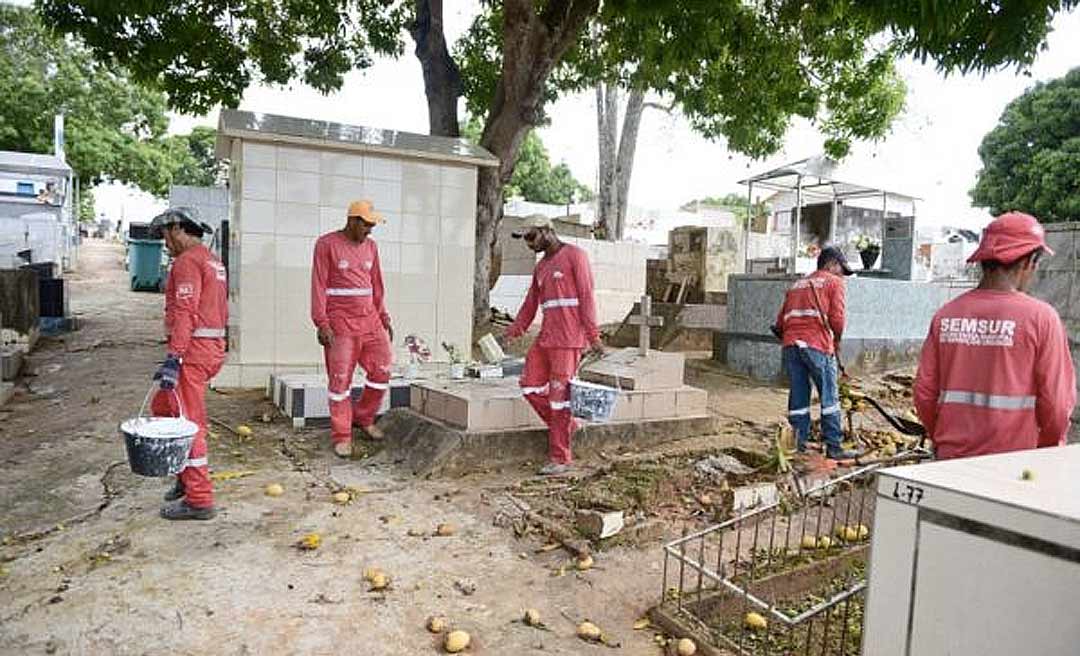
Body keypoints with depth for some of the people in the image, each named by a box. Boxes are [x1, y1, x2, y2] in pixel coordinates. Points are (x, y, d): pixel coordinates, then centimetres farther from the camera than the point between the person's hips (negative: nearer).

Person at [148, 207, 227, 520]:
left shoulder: (187, 261, -11)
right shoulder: (213, 261, 19)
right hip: (212, 346, 10)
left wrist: (173, 359, -25)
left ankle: (199, 500, 2)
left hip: (193, 350, -10)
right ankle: (187, 477, 27)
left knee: (188, 422, -4)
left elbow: (184, 313, -21)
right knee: (162, 408, 21)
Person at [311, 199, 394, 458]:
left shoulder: (370, 246, 12)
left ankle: (363, 418, 23)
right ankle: (341, 435, 8)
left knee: (382, 372, 2)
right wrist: (322, 324, -14)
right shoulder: (326, 244, -4)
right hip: (340, 323, -5)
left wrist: (384, 318, 12)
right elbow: (318, 285, -8)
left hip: (369, 320, 6)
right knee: (340, 379, -2)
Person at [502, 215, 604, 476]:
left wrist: (593, 336, -15)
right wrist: (513, 332, 14)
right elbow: (530, 304, 23)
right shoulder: (540, 267, 20)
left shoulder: (574, 255, -3)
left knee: (559, 396, -5)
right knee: (530, 386, 3)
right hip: (545, 338, 8)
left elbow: (586, 296, -10)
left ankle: (560, 459, 4)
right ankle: (565, 426, 20)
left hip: (568, 340, -8)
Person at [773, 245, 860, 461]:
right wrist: (837, 340, 13)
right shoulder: (834, 282, 9)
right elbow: (837, 318, -3)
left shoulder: (797, 284, 25)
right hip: (817, 345, -5)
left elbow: (780, 321, 17)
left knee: (798, 397, 8)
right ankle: (833, 447, 3)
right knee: (829, 397, 2)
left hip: (790, 344, 6)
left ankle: (798, 446, 10)